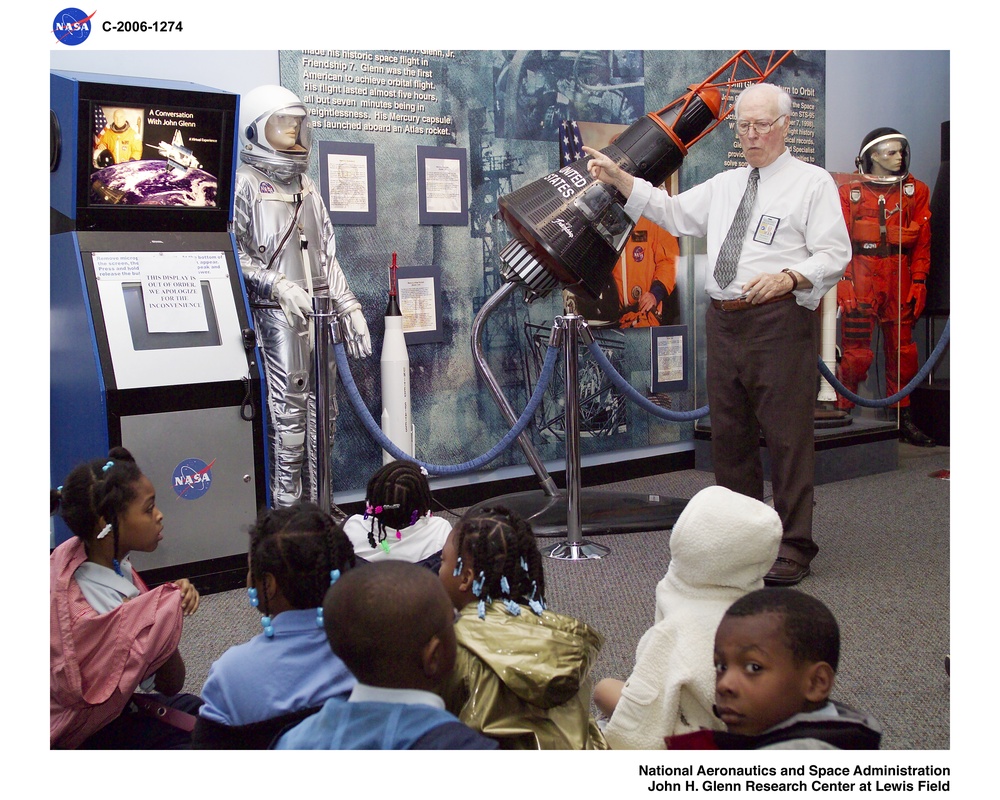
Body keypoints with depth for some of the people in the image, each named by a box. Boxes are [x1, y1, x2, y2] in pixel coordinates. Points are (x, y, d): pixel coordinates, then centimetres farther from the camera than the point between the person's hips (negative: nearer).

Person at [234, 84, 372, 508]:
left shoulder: (306, 187, 20)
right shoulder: (245, 185, -3)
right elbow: (234, 254, -11)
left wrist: (349, 308, 17)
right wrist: (278, 285, -22)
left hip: (319, 314, 7)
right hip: (276, 315, -7)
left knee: (322, 411, 9)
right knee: (289, 410, -10)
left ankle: (318, 502, 18)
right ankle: (287, 504, -2)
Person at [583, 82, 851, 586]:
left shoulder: (813, 183, 2)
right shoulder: (724, 185, 22)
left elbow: (834, 255, -4)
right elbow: (671, 212, 21)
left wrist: (788, 277, -22)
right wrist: (617, 178, 13)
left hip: (779, 321, -6)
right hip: (723, 320, 6)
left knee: (787, 436, -6)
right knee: (729, 434, 11)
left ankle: (793, 548, 3)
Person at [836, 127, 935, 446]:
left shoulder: (915, 190, 10)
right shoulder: (849, 191, 4)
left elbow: (922, 241, 8)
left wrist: (918, 282, 0)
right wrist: (844, 282, -8)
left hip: (899, 277, 3)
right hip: (861, 277, -3)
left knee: (902, 350, 5)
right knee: (856, 351, -6)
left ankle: (903, 418, 15)